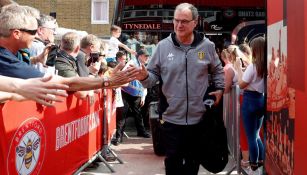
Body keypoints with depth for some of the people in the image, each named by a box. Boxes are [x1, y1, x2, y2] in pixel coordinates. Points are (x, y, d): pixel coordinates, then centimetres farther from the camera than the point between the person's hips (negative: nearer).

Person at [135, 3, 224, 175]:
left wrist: (220, 89, 3)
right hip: (172, 117, -1)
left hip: (199, 117, 1)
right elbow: (154, 75, -2)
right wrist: (144, 77, -23)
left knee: (193, 160, 18)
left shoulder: (207, 46, -1)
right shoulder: (163, 46, -5)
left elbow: (217, 71, 15)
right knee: (173, 161, 10)